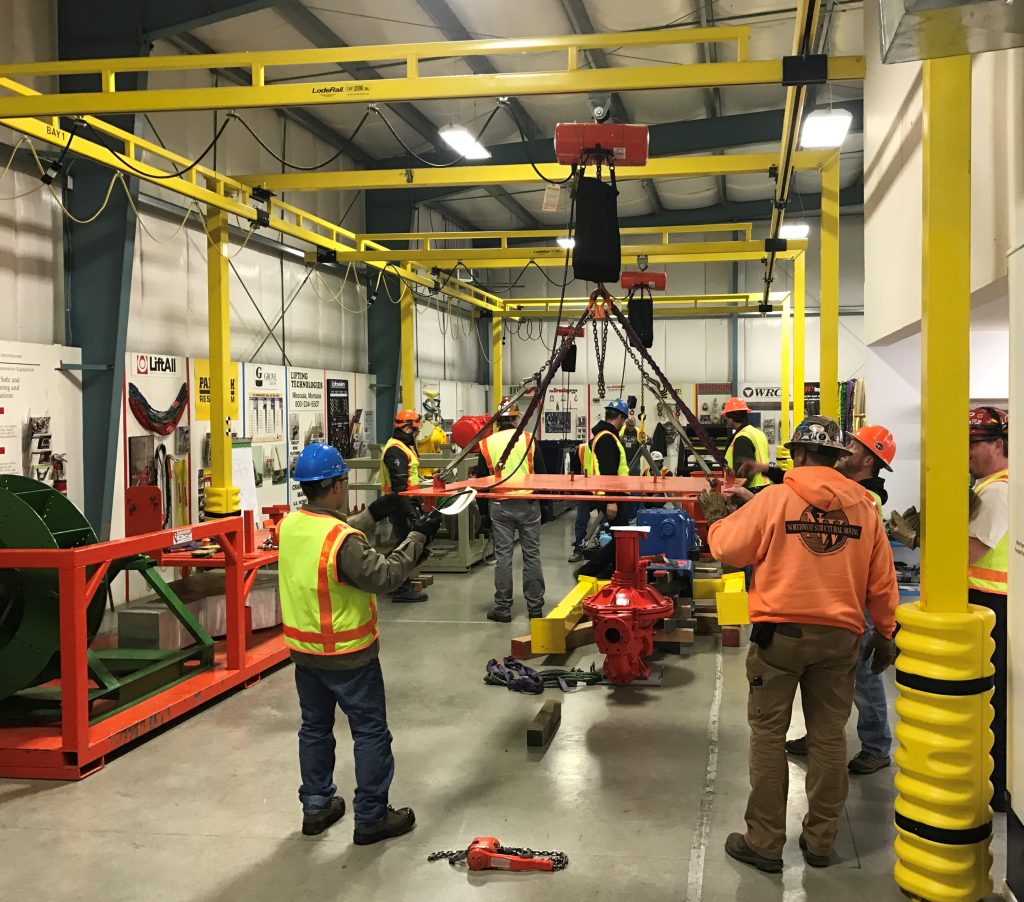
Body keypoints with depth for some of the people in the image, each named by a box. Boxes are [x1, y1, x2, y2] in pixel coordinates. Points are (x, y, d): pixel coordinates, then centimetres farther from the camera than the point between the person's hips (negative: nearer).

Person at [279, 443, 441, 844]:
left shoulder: (290, 525, -3)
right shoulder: (343, 540, -27)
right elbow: (383, 575, -26)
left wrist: (370, 515, 17)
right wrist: (417, 537, -18)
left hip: (304, 652, 8)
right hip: (347, 657, -7)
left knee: (315, 727, 21)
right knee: (370, 733, 7)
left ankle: (316, 806, 33)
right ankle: (372, 817, 16)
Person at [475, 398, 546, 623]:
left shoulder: (486, 444, -1)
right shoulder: (528, 439, -4)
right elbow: (541, 472, -1)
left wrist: (486, 512, 15)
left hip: (499, 505, 0)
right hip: (528, 504, 0)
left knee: (503, 556, 6)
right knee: (532, 555, 8)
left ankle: (502, 608, 9)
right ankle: (535, 607, 14)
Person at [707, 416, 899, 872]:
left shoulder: (775, 499, -9)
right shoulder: (863, 506, 1)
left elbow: (727, 548, -4)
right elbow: (882, 581, 6)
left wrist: (718, 521, 17)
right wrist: (885, 634, 17)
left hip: (780, 632, -3)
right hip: (840, 637, 3)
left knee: (768, 735, 7)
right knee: (829, 736, 13)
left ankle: (764, 842, 12)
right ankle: (820, 840, 23)